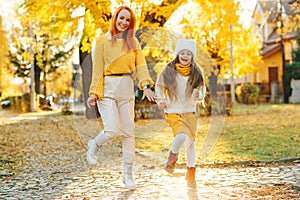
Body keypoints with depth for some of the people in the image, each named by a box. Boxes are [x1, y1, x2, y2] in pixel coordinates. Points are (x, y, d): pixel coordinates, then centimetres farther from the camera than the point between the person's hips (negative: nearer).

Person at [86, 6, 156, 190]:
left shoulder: (133, 41, 10)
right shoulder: (103, 41, 0)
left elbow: (141, 65, -2)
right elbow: (98, 70, -2)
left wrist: (146, 86, -17)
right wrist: (94, 93, -11)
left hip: (127, 89, 4)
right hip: (107, 88, -4)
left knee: (128, 132, 4)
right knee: (113, 130, -14)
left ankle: (128, 175, 14)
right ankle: (94, 145, 21)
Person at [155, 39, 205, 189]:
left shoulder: (196, 73, -1)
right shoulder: (169, 71, -4)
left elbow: (201, 93, 3)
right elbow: (159, 86, 11)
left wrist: (197, 94, -19)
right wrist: (160, 100, -1)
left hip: (189, 112, 2)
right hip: (173, 111, -2)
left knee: (190, 141, 4)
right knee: (181, 136, -24)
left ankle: (191, 172, 21)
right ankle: (173, 155, 9)